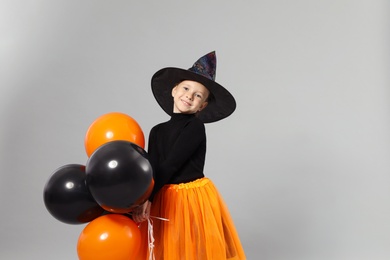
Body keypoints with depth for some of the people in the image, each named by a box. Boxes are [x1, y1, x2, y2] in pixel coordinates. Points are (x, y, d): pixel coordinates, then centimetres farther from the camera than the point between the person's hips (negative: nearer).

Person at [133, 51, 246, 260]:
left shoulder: (196, 127, -11)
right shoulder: (157, 131, 6)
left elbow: (170, 165, -17)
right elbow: (151, 170, 0)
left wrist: (147, 197, -20)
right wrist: (144, 199, -13)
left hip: (194, 198, -5)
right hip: (164, 200, 5)